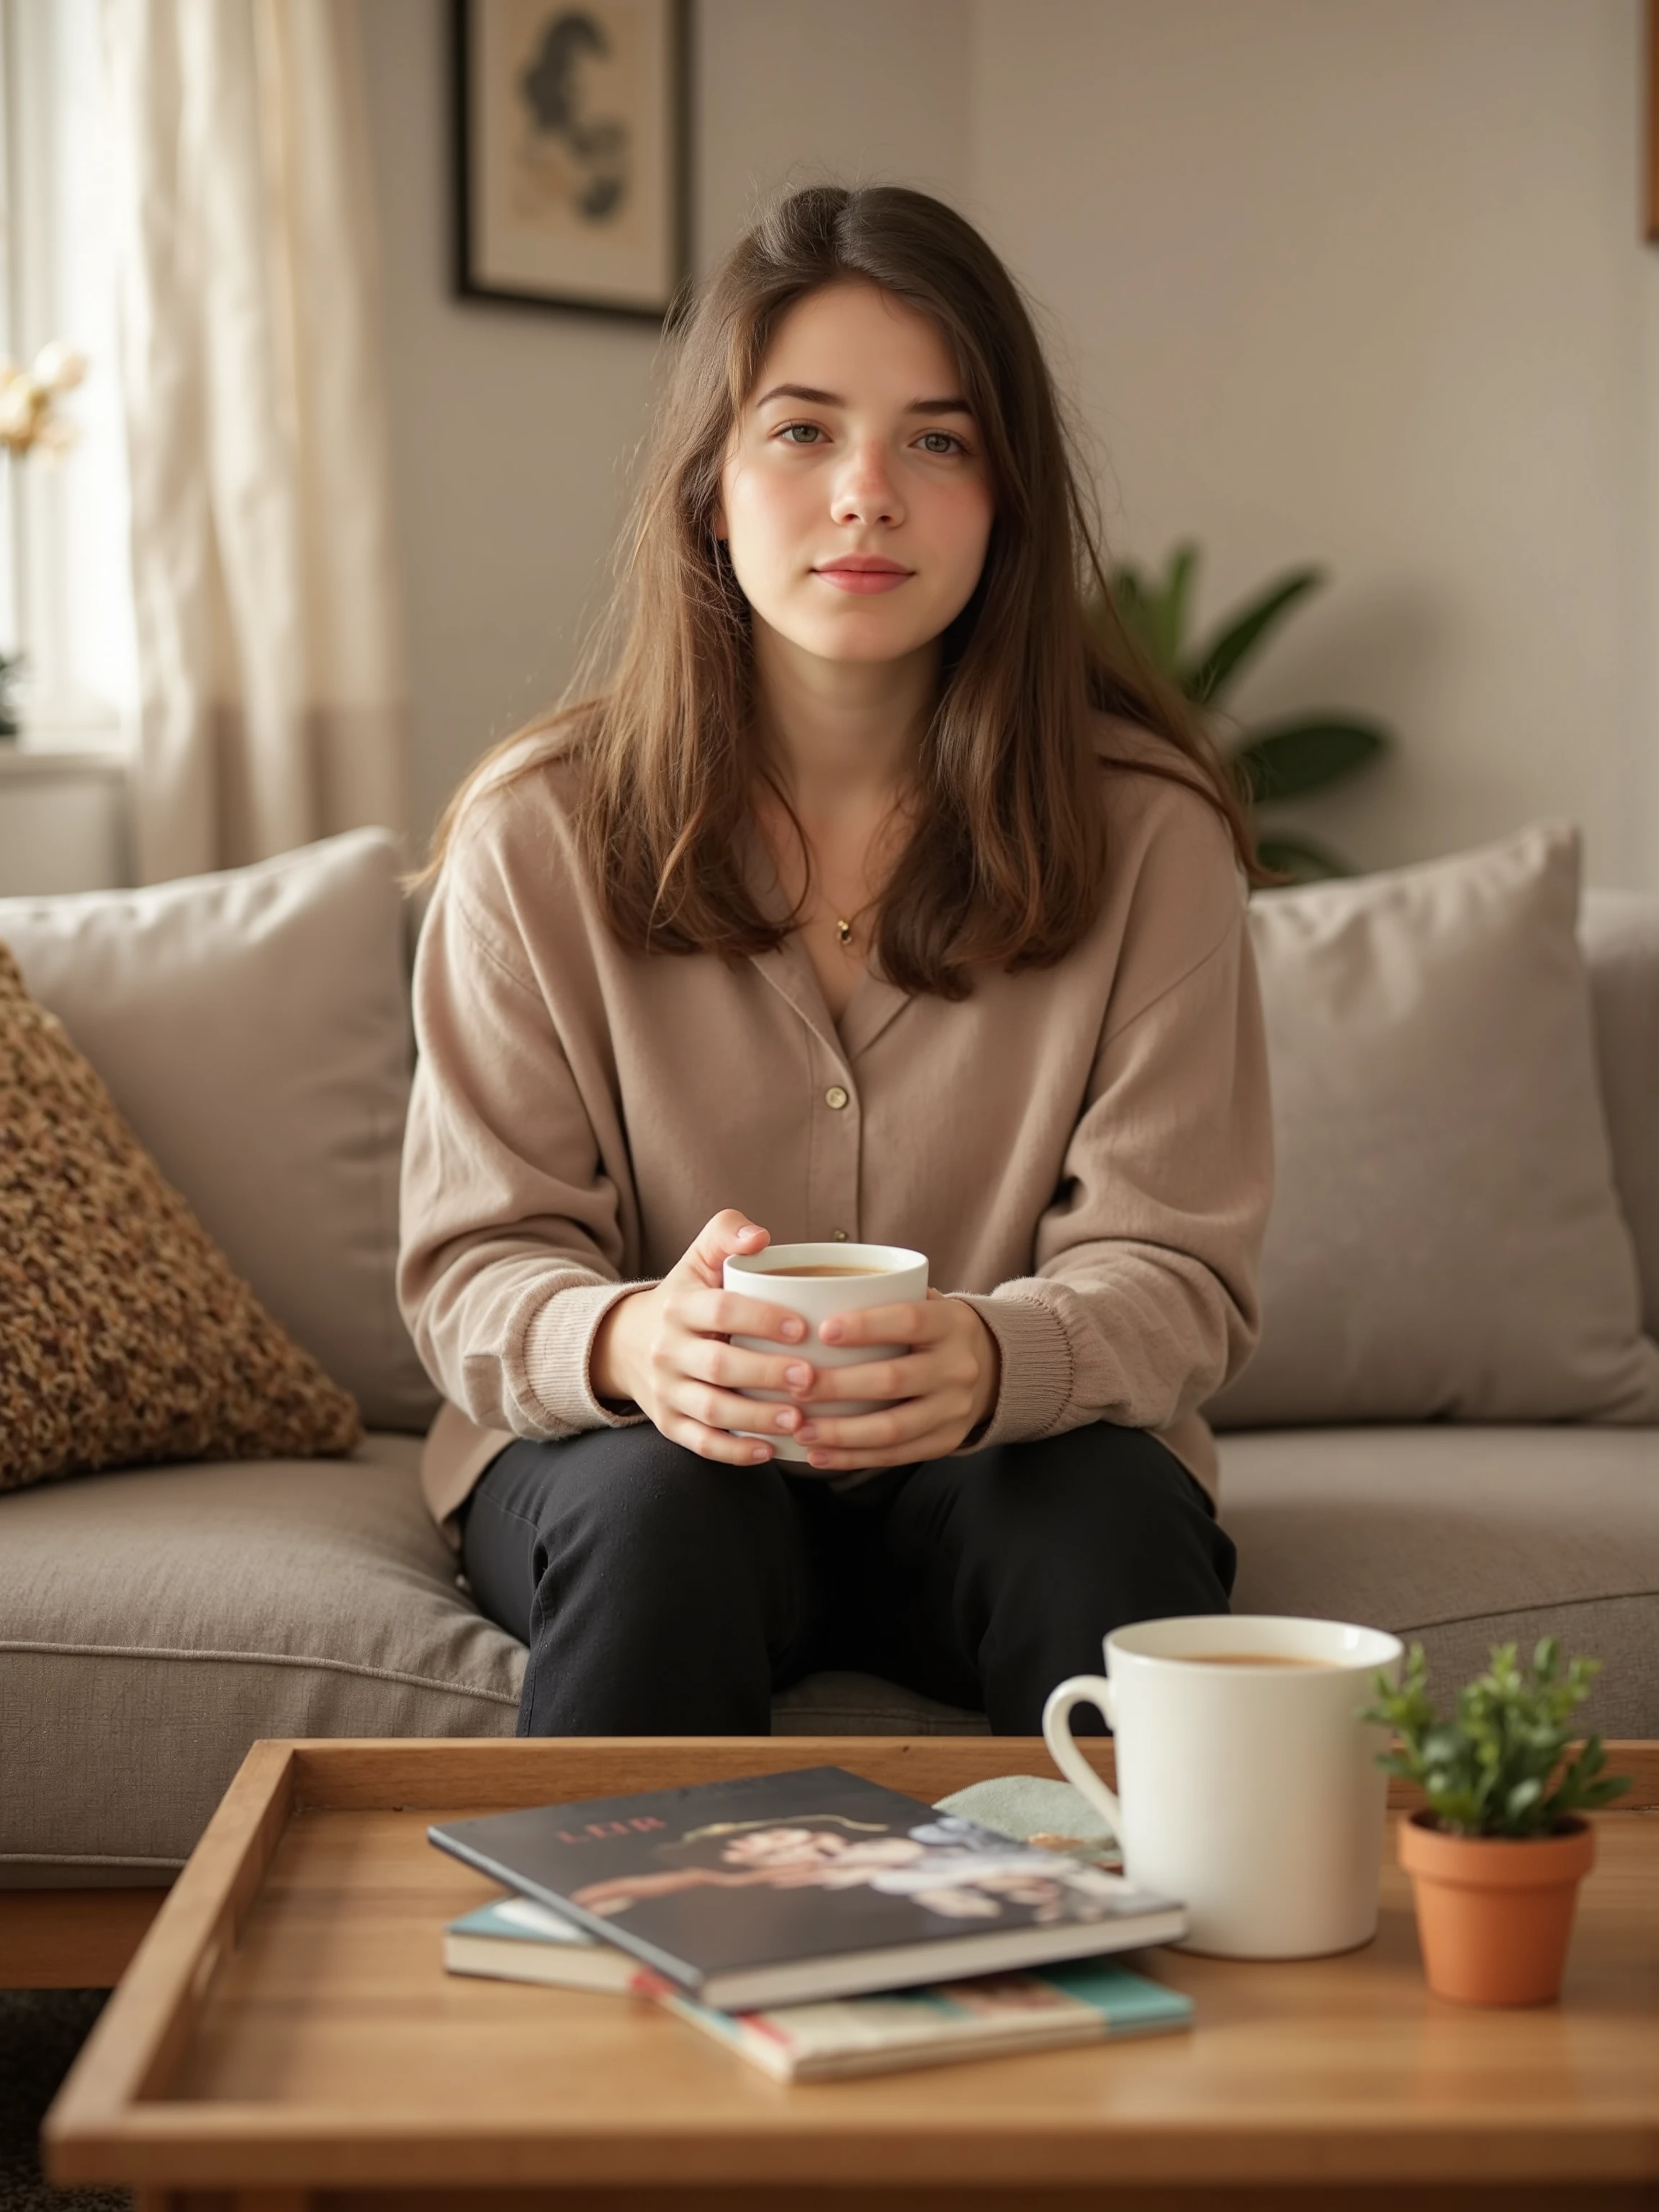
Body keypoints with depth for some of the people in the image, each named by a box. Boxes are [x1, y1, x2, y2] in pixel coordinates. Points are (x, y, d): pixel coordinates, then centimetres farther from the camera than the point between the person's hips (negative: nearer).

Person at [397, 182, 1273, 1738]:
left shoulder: (1147, 829, -7)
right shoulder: (537, 834, -7)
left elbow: (1177, 1275, -9)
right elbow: (475, 1269, -6)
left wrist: (994, 1359, -33)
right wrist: (630, 1341, -31)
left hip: (1012, 1450, 0)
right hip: (631, 1439, 0)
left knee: (1108, 1517, -31)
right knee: (667, 1514, -32)